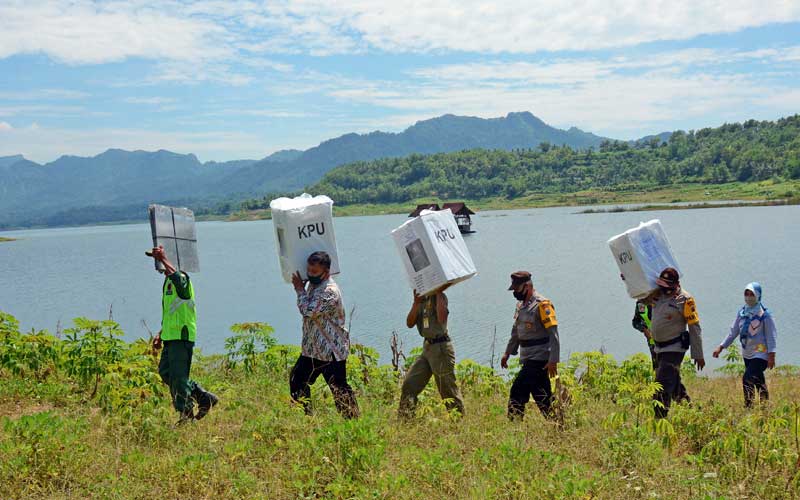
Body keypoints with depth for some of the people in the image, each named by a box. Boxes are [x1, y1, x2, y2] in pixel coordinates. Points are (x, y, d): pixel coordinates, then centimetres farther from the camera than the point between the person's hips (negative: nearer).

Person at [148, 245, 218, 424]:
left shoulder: (182, 279, -11)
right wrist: (160, 334, 24)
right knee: (165, 371, 12)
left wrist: (163, 259, -34)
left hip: (182, 336, -10)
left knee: (178, 376, -6)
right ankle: (204, 397, 16)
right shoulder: (168, 282, 19)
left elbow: (177, 277, -40)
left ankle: (186, 414, 3)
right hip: (171, 336, 10)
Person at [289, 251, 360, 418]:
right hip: (312, 348, 10)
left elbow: (308, 311, -27)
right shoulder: (313, 285, 8)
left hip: (331, 350, -10)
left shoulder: (330, 291, -23)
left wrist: (300, 289, -13)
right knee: (297, 380, 17)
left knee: (339, 389, -5)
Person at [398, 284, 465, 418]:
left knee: (448, 390, -2)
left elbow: (441, 319, -28)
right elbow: (409, 323, 4)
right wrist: (416, 303, -9)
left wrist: (439, 293, -20)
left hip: (441, 348, -8)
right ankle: (404, 419, 10)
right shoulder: (421, 299, 11)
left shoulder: (439, 297, -10)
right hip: (427, 348, 8)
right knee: (409, 384, 5)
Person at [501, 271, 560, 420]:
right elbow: (516, 332, 24)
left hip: (538, 359, -9)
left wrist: (553, 360, -23)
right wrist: (507, 353, 23)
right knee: (542, 396, 11)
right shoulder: (521, 305, 14)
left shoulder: (542, 305, -14)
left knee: (518, 392, -11)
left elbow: (553, 334, -18)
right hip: (529, 358, 9)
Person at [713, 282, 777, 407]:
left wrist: (771, 355, -16)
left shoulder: (764, 314, -9)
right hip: (747, 354, 6)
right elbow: (733, 332, 13)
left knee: (747, 379, -19)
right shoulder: (742, 312, 8)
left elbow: (771, 335, -10)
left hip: (760, 354, -6)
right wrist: (721, 347, 7)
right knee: (759, 382, 14)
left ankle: (748, 406, -13)